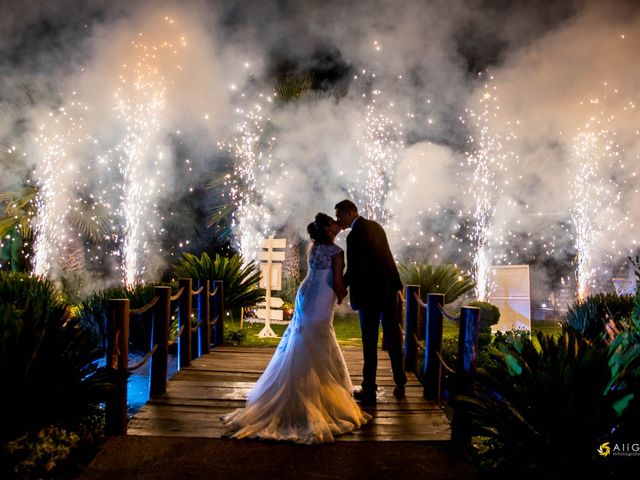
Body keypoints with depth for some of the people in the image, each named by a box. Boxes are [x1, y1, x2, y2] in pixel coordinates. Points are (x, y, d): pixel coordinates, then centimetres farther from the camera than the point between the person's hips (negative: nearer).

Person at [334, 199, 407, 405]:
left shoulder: (354, 236, -18)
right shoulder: (375, 226, 8)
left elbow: (353, 271, -16)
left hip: (369, 294, -8)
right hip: (389, 289, 8)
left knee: (370, 343, 1)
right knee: (393, 337, 16)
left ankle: (369, 391, 9)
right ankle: (400, 383, 26)